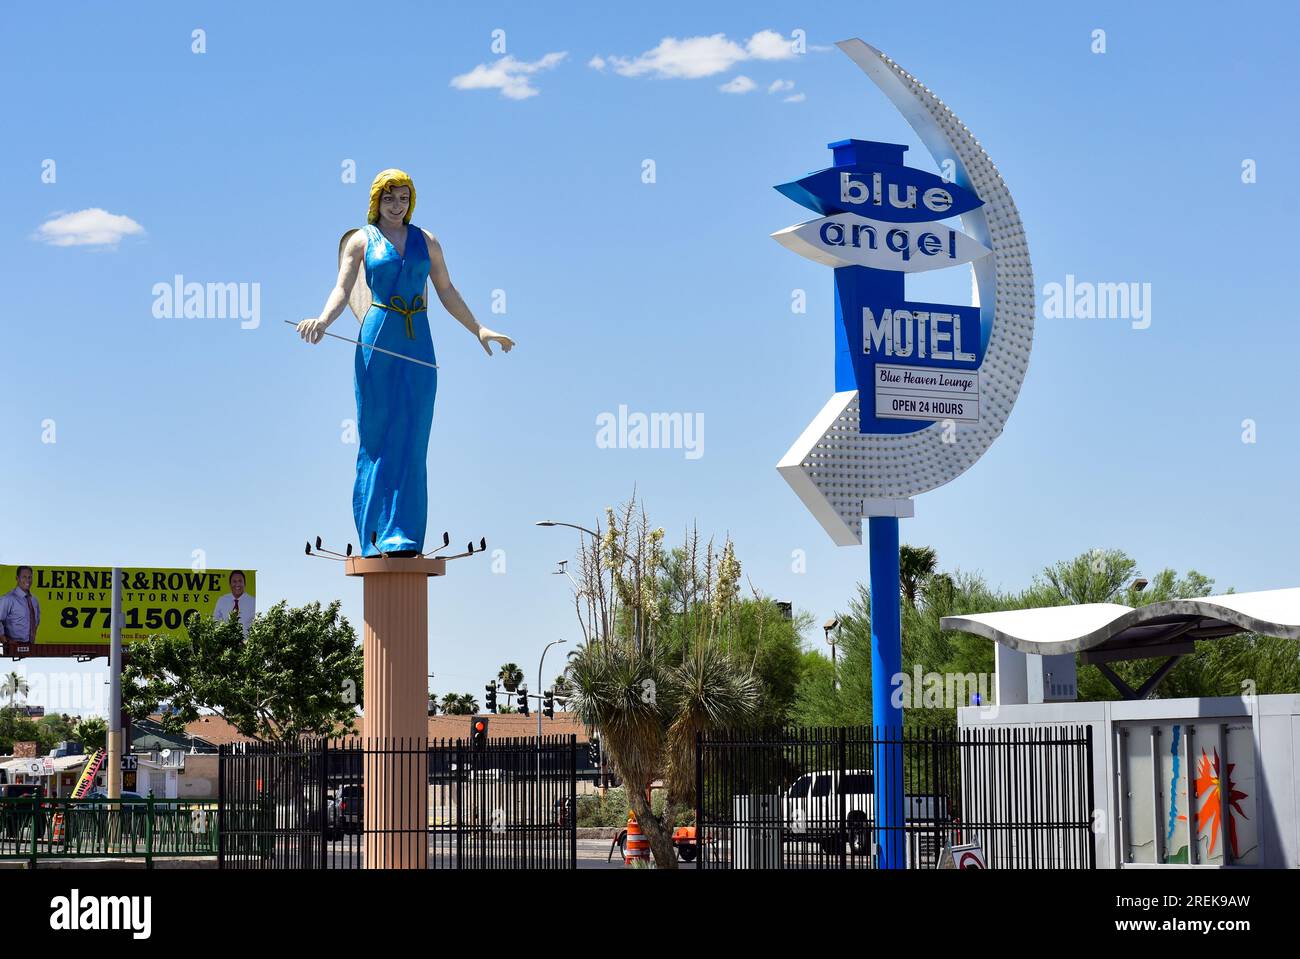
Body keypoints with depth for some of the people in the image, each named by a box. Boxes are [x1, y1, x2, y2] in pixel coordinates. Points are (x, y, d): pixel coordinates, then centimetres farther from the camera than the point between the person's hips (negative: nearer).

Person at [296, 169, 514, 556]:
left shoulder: (425, 241, 15)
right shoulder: (361, 240, 7)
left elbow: (446, 291, 18)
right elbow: (342, 288, -4)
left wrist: (478, 328, 13)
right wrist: (323, 320, -22)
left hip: (418, 346, 3)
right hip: (377, 342, -3)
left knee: (411, 441, -3)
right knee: (376, 438, -4)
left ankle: (402, 536, -4)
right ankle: (374, 537, -3)